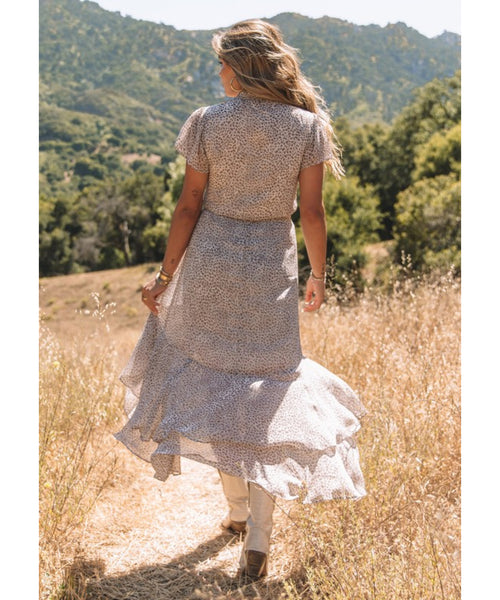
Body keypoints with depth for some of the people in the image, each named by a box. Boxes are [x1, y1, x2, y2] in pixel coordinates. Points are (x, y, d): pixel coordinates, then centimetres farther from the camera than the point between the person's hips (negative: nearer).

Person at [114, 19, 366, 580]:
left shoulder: (206, 122, -6)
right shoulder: (307, 124, -4)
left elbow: (188, 206, -4)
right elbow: (311, 211, -3)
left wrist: (165, 274, 6)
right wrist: (318, 274, 11)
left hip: (210, 260, 0)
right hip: (271, 266, 1)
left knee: (213, 382, 16)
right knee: (265, 388, 9)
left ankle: (238, 507, 28)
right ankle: (257, 537, 6)